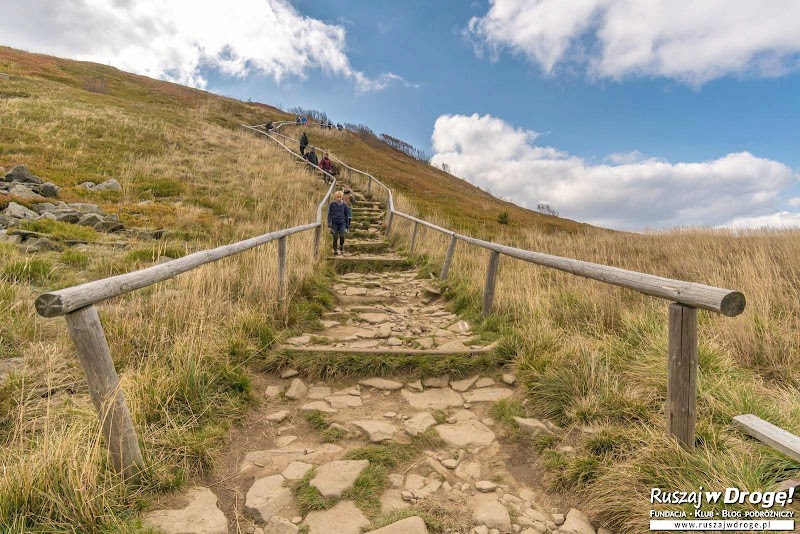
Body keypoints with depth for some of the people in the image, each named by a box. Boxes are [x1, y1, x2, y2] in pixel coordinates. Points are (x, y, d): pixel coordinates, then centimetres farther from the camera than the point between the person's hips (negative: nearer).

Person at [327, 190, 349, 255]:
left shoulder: (344, 205, 6)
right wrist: (329, 224, -11)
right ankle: (335, 251, 14)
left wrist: (347, 226, 13)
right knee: (335, 238, 0)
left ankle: (341, 246, 13)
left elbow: (346, 215, 13)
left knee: (342, 236, -15)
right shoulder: (332, 204, 2)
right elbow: (329, 214, 1)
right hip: (334, 223, 0)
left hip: (342, 223, 0)